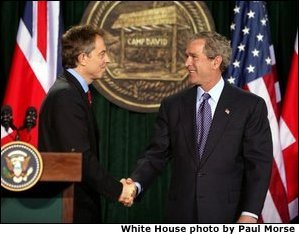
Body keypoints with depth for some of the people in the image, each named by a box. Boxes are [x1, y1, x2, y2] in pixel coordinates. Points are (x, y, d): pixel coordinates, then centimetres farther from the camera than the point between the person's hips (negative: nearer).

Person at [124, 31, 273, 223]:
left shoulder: (251, 106, -2)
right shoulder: (172, 106, 8)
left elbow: (259, 163, -5)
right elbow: (157, 154, 4)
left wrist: (250, 214, -13)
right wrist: (136, 183, -15)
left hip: (227, 216, -3)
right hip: (182, 215, 3)